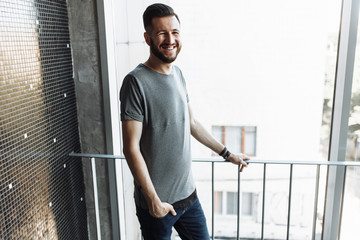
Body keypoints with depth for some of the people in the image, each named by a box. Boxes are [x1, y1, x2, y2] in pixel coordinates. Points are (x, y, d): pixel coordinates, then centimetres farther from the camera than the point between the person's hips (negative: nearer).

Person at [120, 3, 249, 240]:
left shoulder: (177, 74, 5)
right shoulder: (136, 82, -18)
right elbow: (131, 147, -19)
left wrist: (227, 154, 19)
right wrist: (153, 199, -17)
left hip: (188, 193, 7)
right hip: (156, 202, -6)